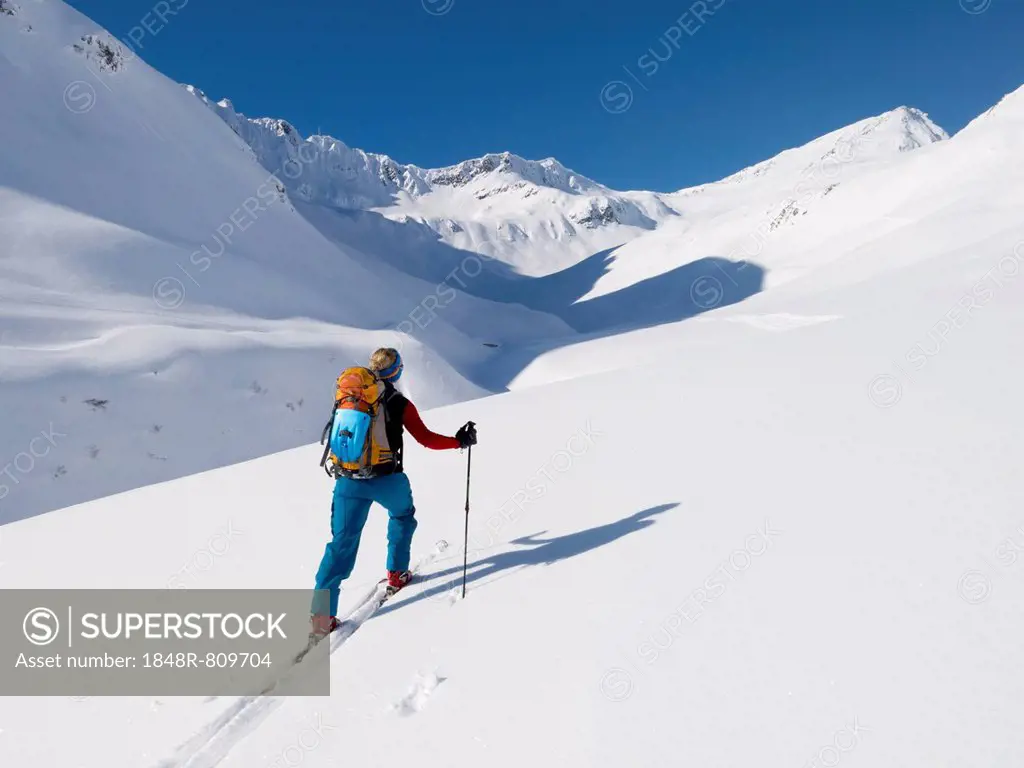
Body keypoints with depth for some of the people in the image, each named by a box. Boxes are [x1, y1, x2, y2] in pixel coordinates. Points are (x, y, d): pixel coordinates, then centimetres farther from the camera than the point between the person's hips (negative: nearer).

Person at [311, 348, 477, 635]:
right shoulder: (399, 403, -5)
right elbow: (426, 439, -5)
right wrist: (460, 440, 6)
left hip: (348, 480, 3)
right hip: (387, 479, -2)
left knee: (342, 542, 4)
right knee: (403, 515, 29)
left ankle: (322, 611, -4)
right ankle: (396, 574, 32)